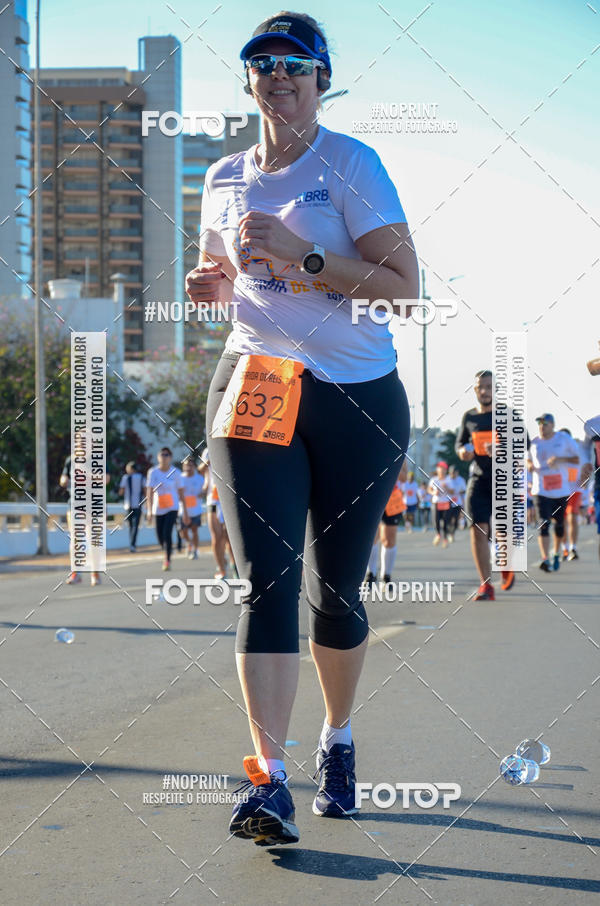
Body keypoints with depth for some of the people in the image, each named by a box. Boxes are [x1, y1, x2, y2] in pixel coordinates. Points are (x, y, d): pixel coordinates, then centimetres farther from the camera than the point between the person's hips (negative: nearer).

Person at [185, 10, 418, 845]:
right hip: (255, 390, 2)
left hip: (359, 399, -2)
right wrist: (210, 281, 3)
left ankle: (337, 745, 31)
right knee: (267, 577, -12)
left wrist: (300, 255, -20)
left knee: (335, 590, 7)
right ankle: (269, 781, -15)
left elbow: (404, 283, -11)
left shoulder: (351, 164, -3)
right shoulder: (224, 179, 11)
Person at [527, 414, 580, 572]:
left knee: (559, 523, 11)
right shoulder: (534, 443, 5)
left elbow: (577, 459, 1)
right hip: (541, 490, 0)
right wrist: (530, 467, -5)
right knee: (543, 525, -13)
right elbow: (529, 462, 19)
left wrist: (560, 459, -16)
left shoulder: (564, 439, -1)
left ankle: (556, 554, 32)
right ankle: (545, 559, -20)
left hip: (561, 489, 0)